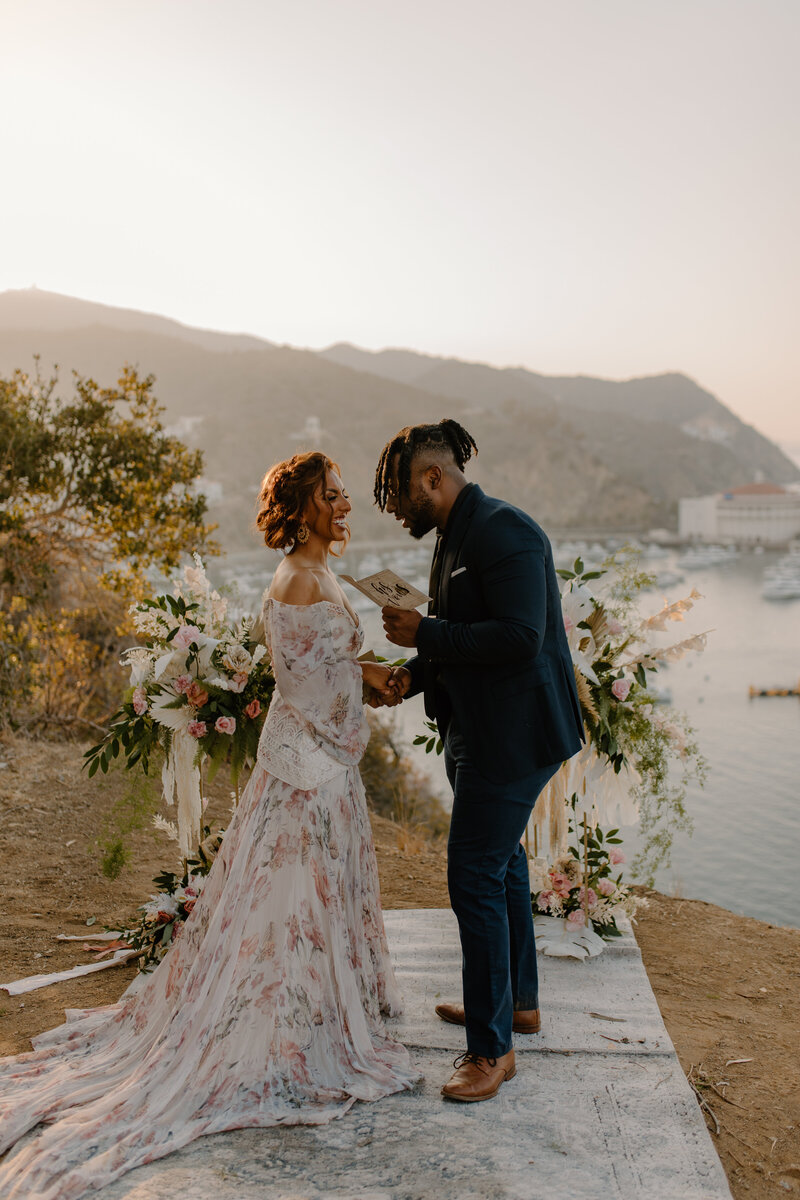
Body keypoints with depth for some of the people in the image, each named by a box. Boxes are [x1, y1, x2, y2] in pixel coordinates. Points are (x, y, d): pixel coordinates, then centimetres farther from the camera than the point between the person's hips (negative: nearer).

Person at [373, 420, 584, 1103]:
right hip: (483, 733, 11)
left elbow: (519, 637, -28)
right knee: (501, 865, 21)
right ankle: (518, 1002, 39)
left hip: (514, 735, -11)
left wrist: (426, 634, -21)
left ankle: (492, 1048, 6)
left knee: (476, 878, -6)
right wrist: (416, 676, 6)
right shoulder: (458, 537, 12)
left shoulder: (503, 531, -19)